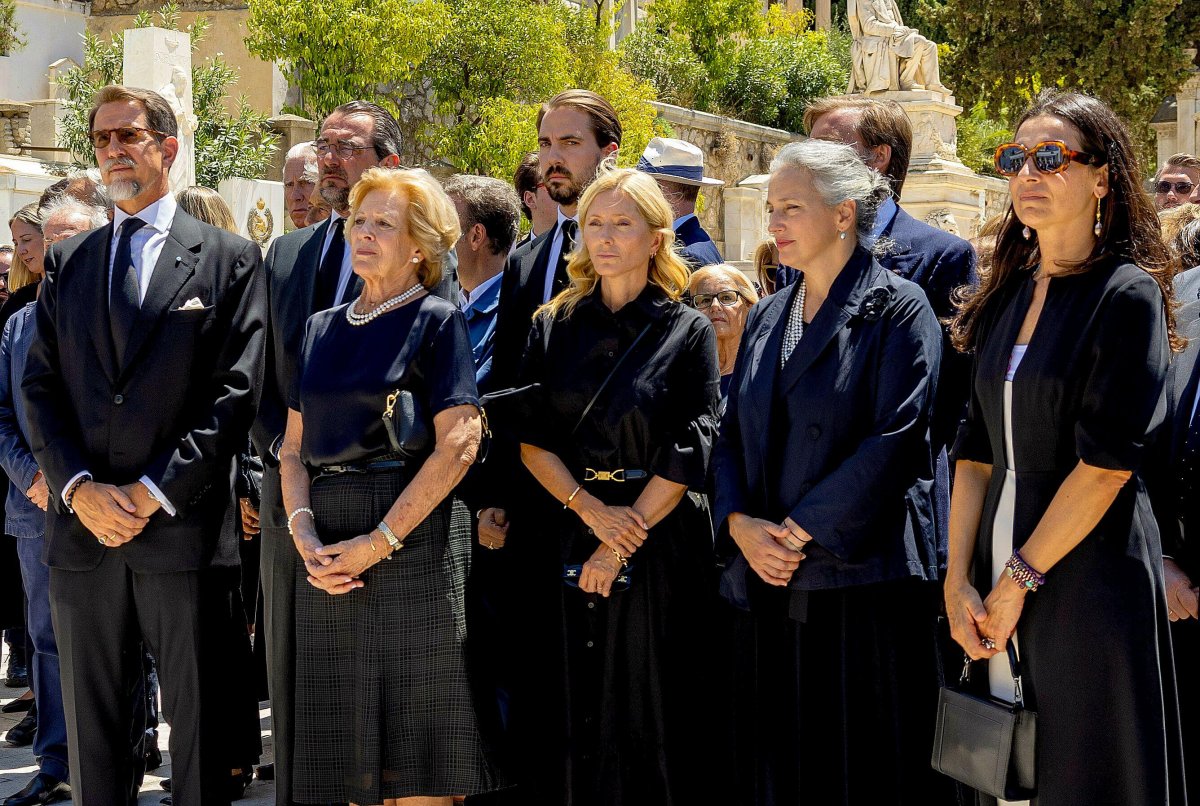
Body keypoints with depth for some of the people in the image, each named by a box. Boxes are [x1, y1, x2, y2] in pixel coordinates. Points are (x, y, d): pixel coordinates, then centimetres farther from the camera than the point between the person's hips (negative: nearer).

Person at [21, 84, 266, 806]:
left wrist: (153, 492, -13)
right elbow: (41, 386, 8)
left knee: (197, 727, 4)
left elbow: (236, 393, -6)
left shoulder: (230, 259, 2)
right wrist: (80, 489, -8)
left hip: (183, 527, -3)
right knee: (92, 726, 11)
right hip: (83, 528, 4)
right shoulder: (68, 263, 14)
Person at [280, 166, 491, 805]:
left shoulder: (437, 322, -1)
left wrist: (379, 541, -16)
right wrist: (304, 533, -6)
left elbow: (458, 444, -11)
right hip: (327, 553, 5)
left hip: (410, 539, -5)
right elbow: (294, 447, 13)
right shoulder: (323, 328, 15)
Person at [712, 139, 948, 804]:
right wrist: (740, 523, -5)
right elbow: (733, 435, 14)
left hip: (865, 577, -6)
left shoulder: (898, 310, -5)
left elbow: (894, 440, -14)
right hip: (773, 582, 6)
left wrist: (801, 530, -15)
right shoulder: (766, 318, 16)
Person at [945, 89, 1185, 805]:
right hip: (1001, 575, 6)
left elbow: (1107, 462, -15)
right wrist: (960, 581, -1)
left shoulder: (1128, 295, -9)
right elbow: (976, 450, 8)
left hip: (1090, 577, -6)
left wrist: (1018, 581, -12)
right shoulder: (1008, 297, 11)